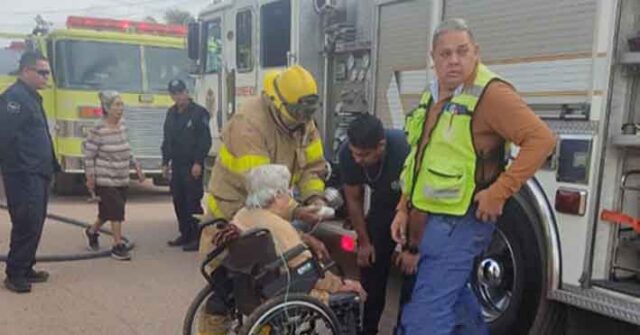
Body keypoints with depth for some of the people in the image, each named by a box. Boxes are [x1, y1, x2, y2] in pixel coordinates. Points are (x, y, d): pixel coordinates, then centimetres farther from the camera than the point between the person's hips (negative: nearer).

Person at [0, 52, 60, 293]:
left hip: (38, 175, 10)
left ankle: (26, 269, 24)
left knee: (34, 224, 14)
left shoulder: (32, 98, 18)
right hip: (23, 176, -10)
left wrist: (50, 166, 16)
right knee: (26, 224, -7)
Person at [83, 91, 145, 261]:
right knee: (116, 211, -9)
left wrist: (136, 166, 11)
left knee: (108, 211, 16)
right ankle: (118, 246, 1)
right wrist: (90, 178, -10)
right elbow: (89, 155, -11)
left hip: (122, 179, 7)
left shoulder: (122, 126, 5)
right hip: (105, 181, -7)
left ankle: (92, 231, 41)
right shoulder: (98, 130, -15)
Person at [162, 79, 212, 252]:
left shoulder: (199, 112, -8)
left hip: (192, 166, -7)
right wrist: (165, 162, 15)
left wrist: (198, 162, -17)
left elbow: (205, 140, -12)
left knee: (193, 202, -7)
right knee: (179, 201, 11)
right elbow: (167, 140, 19)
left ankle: (197, 237, -1)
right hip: (177, 165, 7)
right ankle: (185, 234, 21)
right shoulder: (171, 113, 14)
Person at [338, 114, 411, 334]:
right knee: (370, 266, 4)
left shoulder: (405, 149, -39)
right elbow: (354, 199, -10)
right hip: (384, 203, 4)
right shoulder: (347, 153, -25)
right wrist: (364, 241, -4)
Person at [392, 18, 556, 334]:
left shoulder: (490, 93, -14)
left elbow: (541, 138, -22)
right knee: (452, 294, 24)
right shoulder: (431, 97, 12)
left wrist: (499, 193, -23)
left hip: (459, 222, -9)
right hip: (428, 219, 9)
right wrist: (404, 208, 12)